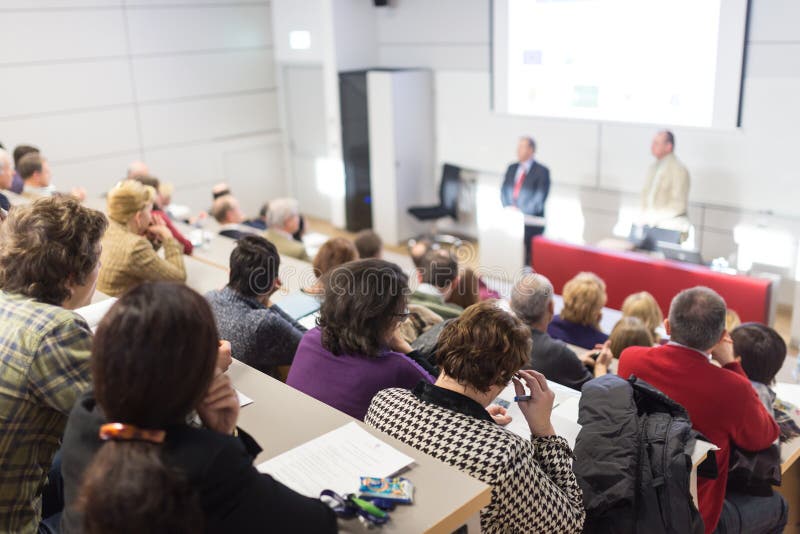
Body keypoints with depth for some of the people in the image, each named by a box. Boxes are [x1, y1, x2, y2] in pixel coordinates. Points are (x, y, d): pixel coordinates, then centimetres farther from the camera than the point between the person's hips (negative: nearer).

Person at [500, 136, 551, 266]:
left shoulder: (542, 171, -1)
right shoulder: (511, 168, 16)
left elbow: (540, 198, -8)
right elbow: (504, 191, 15)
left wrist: (521, 212, -13)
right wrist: (508, 208, -3)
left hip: (531, 222, -4)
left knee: (526, 256, -10)